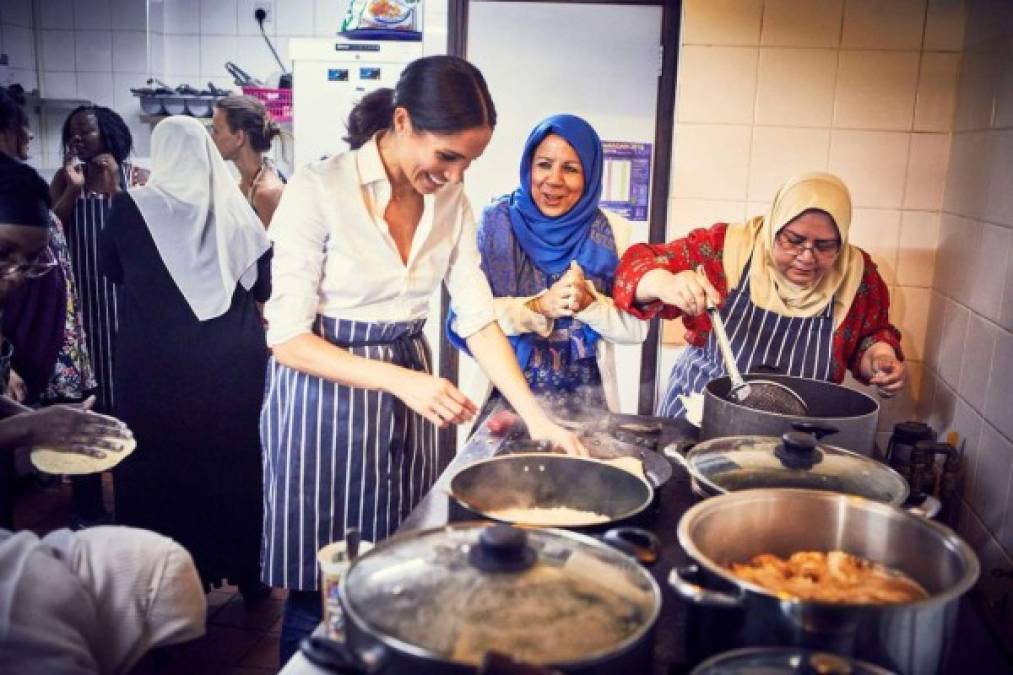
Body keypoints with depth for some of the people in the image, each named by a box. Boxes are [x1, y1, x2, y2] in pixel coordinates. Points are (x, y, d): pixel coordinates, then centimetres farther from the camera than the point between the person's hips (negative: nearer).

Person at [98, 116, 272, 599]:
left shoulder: (133, 206, -6)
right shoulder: (235, 207, -3)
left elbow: (109, 268, 10)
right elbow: (264, 286, 4)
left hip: (158, 365, -2)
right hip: (235, 362, 2)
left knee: (162, 467, 12)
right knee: (234, 462, 15)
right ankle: (247, 571, 27)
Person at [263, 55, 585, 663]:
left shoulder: (451, 201, -1)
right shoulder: (318, 191, -17)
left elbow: (479, 318, -1)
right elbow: (289, 337, -17)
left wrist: (537, 417, -10)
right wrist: (400, 380, -29)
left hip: (408, 390, 5)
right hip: (324, 393, -5)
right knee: (321, 591, 6)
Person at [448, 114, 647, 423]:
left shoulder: (613, 232, -2)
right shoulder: (497, 221, -5)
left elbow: (635, 328, -2)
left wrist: (589, 303, -19)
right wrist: (538, 307, -24)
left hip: (587, 398, 1)